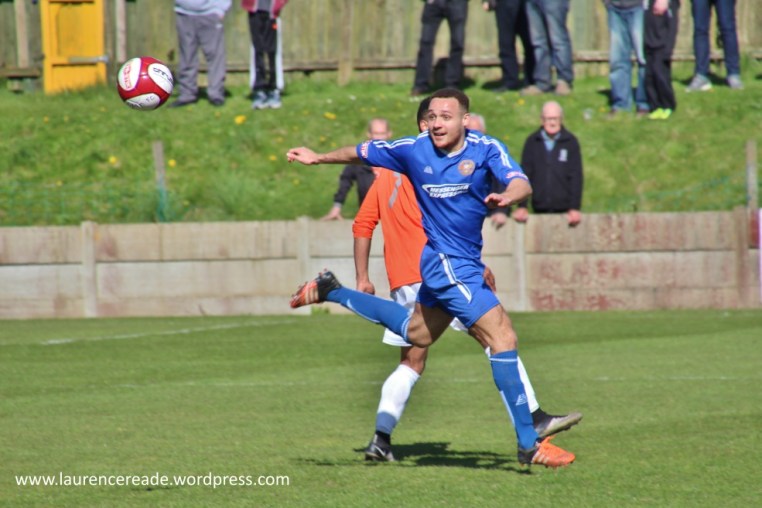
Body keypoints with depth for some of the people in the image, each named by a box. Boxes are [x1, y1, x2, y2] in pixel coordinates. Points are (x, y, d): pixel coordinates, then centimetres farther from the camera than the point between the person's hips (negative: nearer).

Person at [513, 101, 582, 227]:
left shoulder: (571, 142, 0)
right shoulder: (532, 142, 4)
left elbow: (576, 176, -3)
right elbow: (525, 174, 2)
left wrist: (575, 208, -11)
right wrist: (521, 206, -5)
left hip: (564, 209, -1)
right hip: (540, 209, 1)